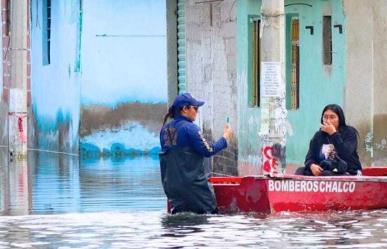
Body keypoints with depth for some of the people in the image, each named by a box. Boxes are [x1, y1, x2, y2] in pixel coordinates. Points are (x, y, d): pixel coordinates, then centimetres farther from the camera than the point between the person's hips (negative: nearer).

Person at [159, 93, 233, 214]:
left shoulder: (165, 129, 9)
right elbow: (208, 150, -13)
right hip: (193, 183, -7)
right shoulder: (189, 128, -14)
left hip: (172, 183, 7)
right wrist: (225, 138, -2)